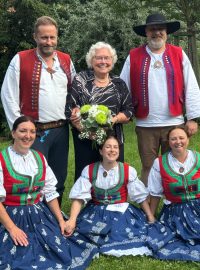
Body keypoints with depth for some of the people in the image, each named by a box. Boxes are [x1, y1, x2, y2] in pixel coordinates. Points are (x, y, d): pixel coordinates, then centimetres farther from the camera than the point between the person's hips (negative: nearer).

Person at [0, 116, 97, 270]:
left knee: (60, 249, -11)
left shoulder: (40, 158, 9)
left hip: (40, 215, 4)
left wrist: (61, 220, 0)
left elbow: (50, 193, 9)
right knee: (24, 257, -20)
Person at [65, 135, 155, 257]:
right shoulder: (89, 170, -2)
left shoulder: (128, 171, -3)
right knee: (80, 227, -27)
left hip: (121, 213, 0)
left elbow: (141, 197, 3)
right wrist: (72, 220, -21)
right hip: (96, 213, 1)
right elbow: (79, 197, -8)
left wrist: (151, 219, -1)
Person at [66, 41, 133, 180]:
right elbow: (70, 109, -4)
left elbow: (129, 111, 9)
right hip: (85, 140, -2)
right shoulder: (80, 80, 1)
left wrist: (115, 119, -11)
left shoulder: (119, 84, 10)